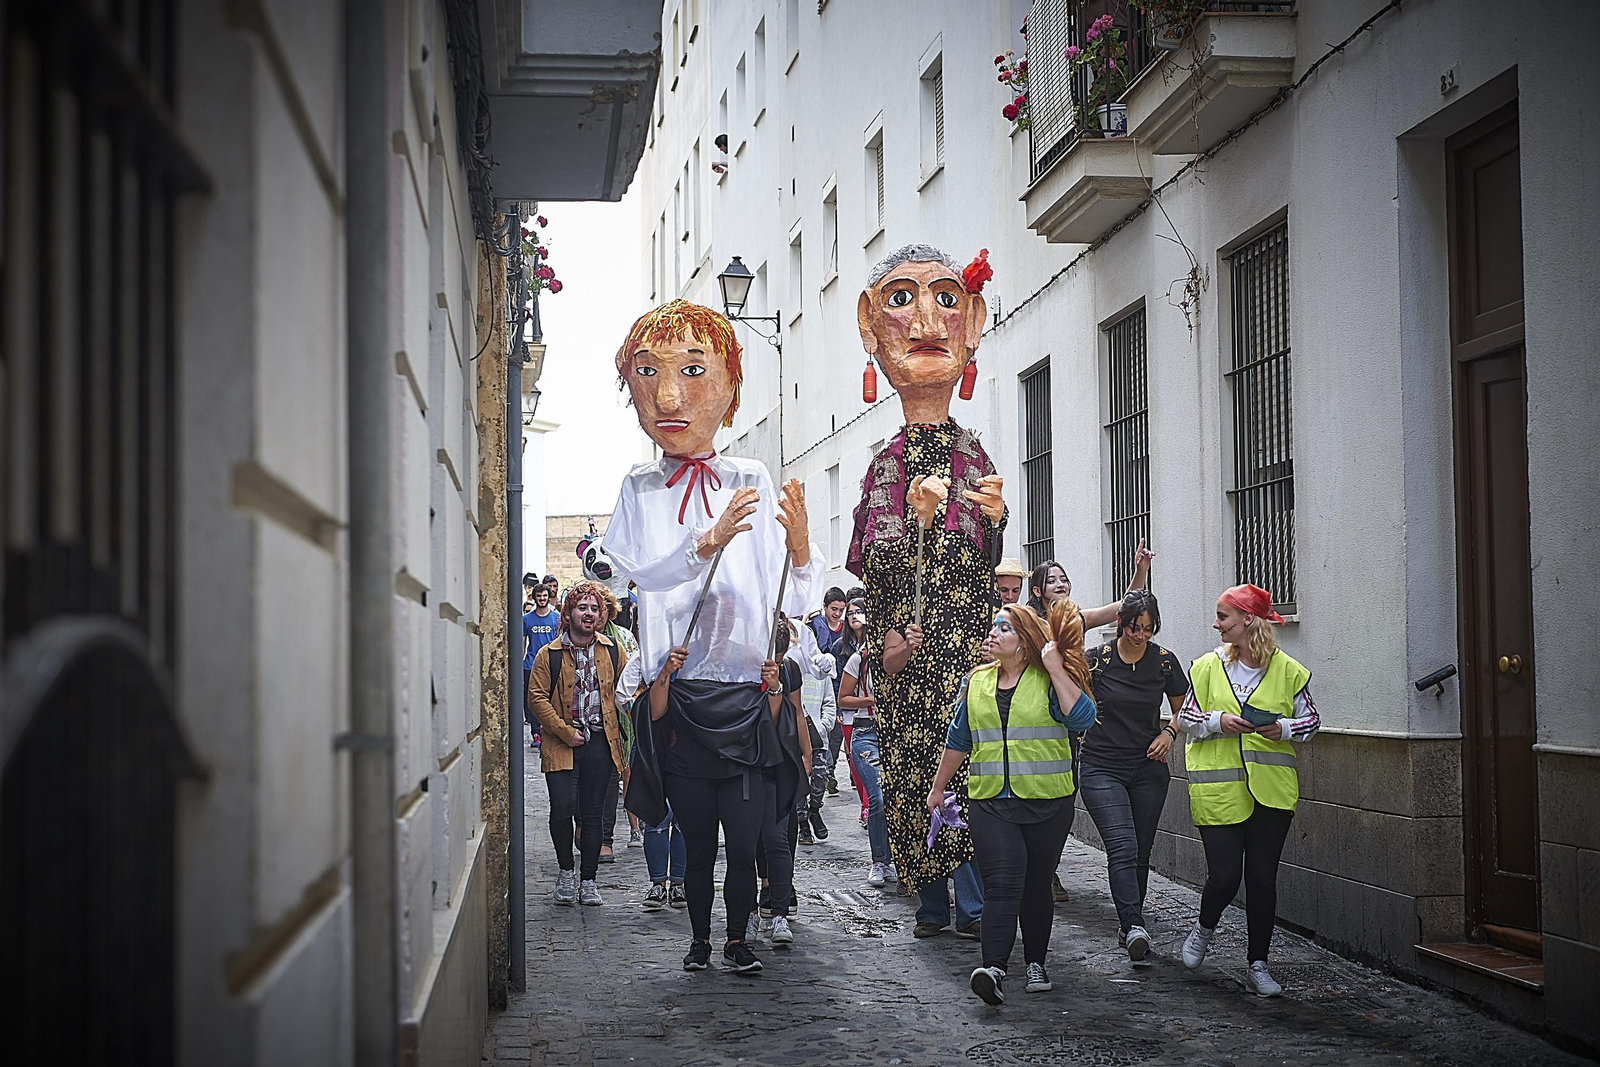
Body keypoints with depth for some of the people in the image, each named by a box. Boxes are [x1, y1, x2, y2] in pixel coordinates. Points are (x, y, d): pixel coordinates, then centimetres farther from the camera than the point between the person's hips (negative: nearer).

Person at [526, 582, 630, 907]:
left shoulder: (613, 651, 8)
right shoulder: (549, 654, 0)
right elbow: (537, 697, -4)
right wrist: (564, 731, -11)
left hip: (601, 743, 2)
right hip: (562, 744, -2)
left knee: (593, 814, 6)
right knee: (562, 808, -12)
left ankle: (588, 880, 16)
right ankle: (566, 871, 11)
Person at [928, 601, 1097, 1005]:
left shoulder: (1049, 681, -2)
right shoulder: (977, 682, 11)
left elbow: (1083, 718, -20)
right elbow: (958, 739, 20)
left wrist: (1055, 668, -17)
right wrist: (937, 787, 24)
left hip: (1048, 803, -2)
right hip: (990, 802, 2)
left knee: (1037, 885, 8)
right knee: (1002, 882, -14)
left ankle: (1036, 962, 24)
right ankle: (994, 968, -23)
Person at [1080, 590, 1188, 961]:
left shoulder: (1164, 661, 1)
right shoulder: (1097, 659, -6)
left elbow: (1183, 708, 14)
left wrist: (1169, 732, -4)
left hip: (1148, 770, 3)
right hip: (1102, 768, -3)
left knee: (1140, 854, 7)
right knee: (1122, 847, -18)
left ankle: (1130, 925, 21)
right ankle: (1135, 928, -28)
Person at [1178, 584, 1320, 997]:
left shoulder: (1287, 670, 1)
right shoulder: (1208, 666, 3)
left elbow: (1311, 721, 10)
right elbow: (1186, 719, 7)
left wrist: (1283, 729, -10)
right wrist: (1219, 722, -12)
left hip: (1270, 789, 0)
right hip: (1217, 789, 0)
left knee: (1262, 877, 3)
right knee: (1224, 874, -5)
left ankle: (1257, 966, 15)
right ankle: (1204, 927, 28)